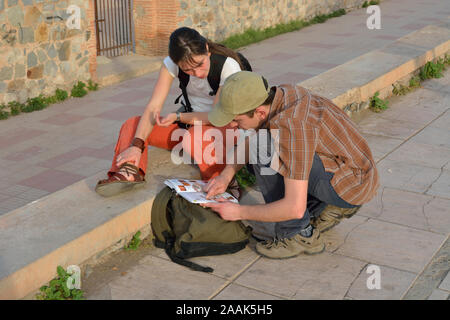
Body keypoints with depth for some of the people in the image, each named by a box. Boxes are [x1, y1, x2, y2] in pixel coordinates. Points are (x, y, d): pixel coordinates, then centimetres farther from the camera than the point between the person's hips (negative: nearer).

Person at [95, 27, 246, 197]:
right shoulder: (172, 63, -13)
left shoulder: (228, 66, -24)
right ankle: (128, 172, -38)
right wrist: (137, 145, -32)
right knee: (132, 125, -13)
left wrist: (178, 117, -26)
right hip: (188, 122, 5)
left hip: (223, 127, -5)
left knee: (193, 137, -40)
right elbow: (153, 107, -19)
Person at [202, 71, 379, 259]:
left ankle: (300, 235, -11)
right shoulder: (280, 94, -4)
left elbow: (295, 208, -31)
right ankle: (326, 210, 13)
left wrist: (239, 212, -19)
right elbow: (250, 141, 16)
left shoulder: (291, 126, -31)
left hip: (354, 185, -9)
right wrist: (226, 175, 2)